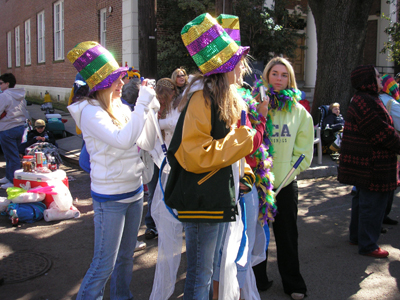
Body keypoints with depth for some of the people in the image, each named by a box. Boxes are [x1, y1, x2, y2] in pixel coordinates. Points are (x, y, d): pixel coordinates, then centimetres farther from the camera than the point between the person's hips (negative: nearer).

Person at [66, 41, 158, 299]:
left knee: (126, 256, 21)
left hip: (135, 190, 8)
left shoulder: (122, 109, 7)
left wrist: (150, 109, -3)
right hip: (110, 197, -8)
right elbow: (124, 140, -31)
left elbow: (148, 144, 7)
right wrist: (143, 105, -25)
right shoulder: (91, 113, -16)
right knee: (104, 264, 0)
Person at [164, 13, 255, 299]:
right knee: (200, 275, 1)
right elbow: (193, 155, -25)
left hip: (221, 198, 9)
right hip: (203, 201, -9)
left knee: (208, 269, 21)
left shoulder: (228, 97, 13)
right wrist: (244, 139, -20)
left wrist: (243, 173, 11)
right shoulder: (203, 99, -18)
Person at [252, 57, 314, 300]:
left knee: (287, 235, 11)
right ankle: (257, 279, 28)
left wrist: (291, 169, -4)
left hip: (286, 182, 1)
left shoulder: (299, 111, 5)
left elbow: (304, 148, 7)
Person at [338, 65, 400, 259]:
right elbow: (384, 133, -21)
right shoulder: (367, 102, -20)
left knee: (362, 201, 20)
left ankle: (356, 236, 33)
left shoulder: (362, 100, 16)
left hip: (362, 163, 11)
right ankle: (368, 246, 8)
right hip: (372, 165, -11)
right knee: (372, 204, -2)